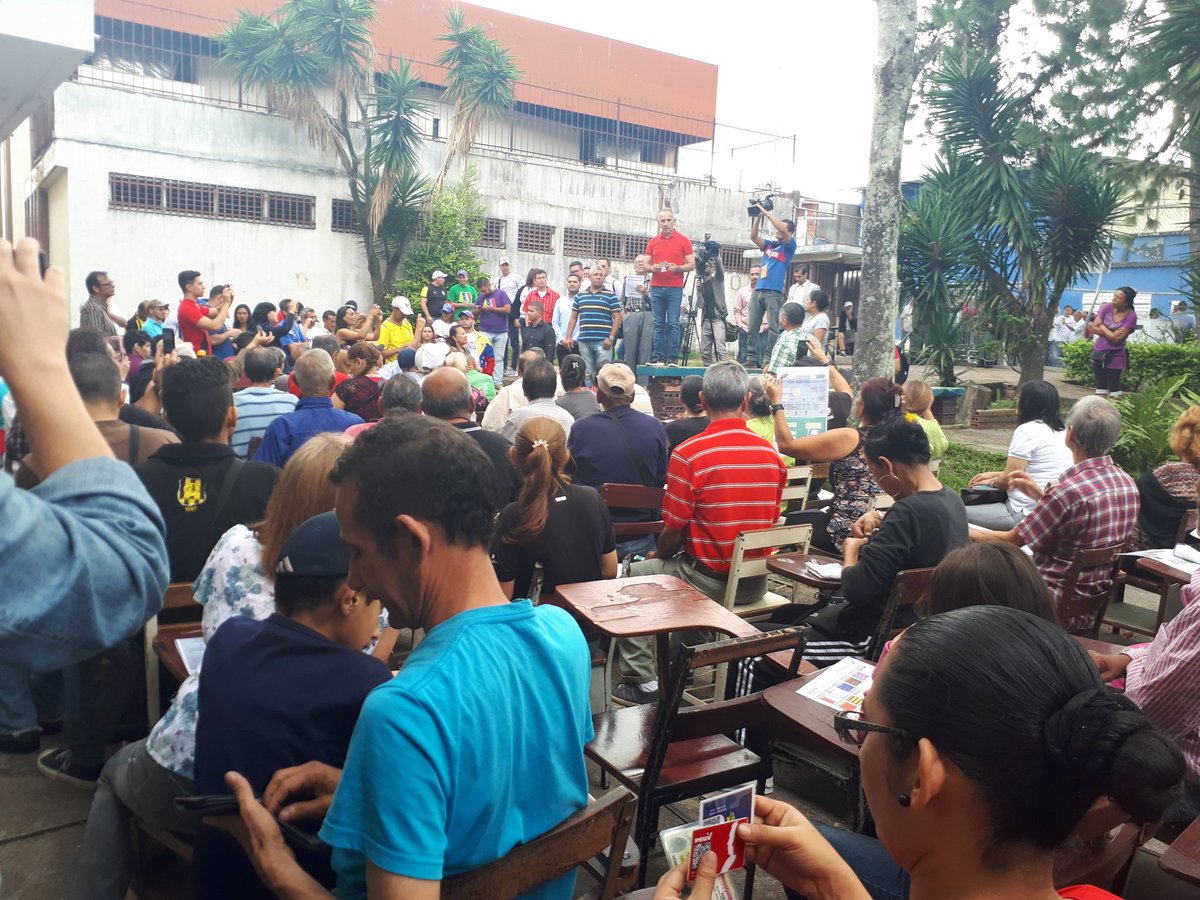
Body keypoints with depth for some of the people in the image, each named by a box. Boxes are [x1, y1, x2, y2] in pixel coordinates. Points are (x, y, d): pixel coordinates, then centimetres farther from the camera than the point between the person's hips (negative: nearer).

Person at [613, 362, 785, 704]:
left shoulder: (688, 454, -18)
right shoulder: (771, 454, -1)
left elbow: (673, 531, -12)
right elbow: (769, 522, 9)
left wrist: (659, 556, 9)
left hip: (709, 581, -6)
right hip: (756, 584, 6)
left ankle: (644, 681, 15)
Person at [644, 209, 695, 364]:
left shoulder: (683, 241, 4)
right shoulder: (653, 242, 13)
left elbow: (691, 264, 3)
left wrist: (677, 268, -15)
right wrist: (652, 268, -7)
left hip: (675, 288, -3)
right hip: (656, 287, 3)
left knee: (673, 323, -6)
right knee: (658, 324, 2)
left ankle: (672, 357, -3)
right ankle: (658, 356, 4)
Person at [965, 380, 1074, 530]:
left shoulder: (1027, 430, -15)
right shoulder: (1061, 431, 10)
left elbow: (1009, 481, -12)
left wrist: (991, 481, 9)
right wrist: (995, 474, 20)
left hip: (1027, 513, -9)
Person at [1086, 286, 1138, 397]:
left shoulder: (1131, 316, -16)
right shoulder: (1107, 307, -4)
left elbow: (1116, 338, -22)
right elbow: (1094, 328, -5)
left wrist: (1102, 327, -8)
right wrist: (1110, 333, -17)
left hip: (1115, 356, -5)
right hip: (1098, 352, 5)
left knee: (1114, 386, -3)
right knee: (1101, 386, 13)